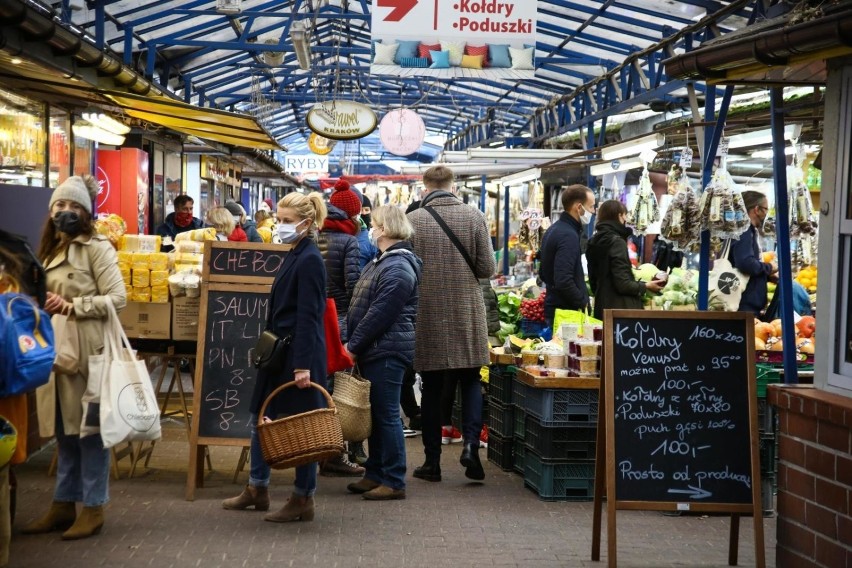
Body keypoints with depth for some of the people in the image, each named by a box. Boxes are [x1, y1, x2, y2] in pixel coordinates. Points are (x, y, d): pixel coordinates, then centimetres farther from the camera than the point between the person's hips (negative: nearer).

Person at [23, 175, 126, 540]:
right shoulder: (51, 250, 17)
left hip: (88, 352, -7)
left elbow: (118, 298, -13)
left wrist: (70, 307, -16)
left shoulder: (96, 247, -6)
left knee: (89, 428, -2)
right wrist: (41, 306, 5)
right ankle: (63, 505, 19)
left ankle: (93, 509, 6)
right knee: (64, 431, 12)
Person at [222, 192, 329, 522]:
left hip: (299, 352, -10)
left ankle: (303, 500, 10)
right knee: (261, 418, 16)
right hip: (280, 349, 10)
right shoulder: (294, 256, 12)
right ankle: (257, 489, 28)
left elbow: (308, 316, -20)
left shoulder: (310, 260, -16)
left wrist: (303, 365, -23)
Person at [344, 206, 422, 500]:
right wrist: (354, 345, 14)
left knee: (386, 415, -5)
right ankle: (375, 474, 24)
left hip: (387, 351, -10)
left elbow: (379, 315, -20)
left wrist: (353, 346, -15)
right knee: (375, 414, 15)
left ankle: (394, 482, 1)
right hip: (373, 351, 10)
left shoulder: (398, 269, -17)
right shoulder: (382, 262, 16)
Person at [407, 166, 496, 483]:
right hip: (466, 314, 0)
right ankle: (470, 443, -5)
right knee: (470, 380, 14)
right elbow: (487, 268, -3)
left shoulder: (413, 220, -7)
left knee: (431, 388, 9)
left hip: (427, 314, 0)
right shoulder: (474, 217, -4)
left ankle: (432, 461, 14)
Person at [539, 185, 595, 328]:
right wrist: (584, 303, -13)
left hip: (553, 307, 10)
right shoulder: (568, 235, -17)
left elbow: (544, 273, 22)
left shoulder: (553, 230, 13)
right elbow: (563, 281, -26)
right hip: (568, 313, -10)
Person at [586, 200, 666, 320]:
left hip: (602, 307, 8)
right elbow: (623, 284, -18)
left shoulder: (594, 241, 9)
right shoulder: (617, 241, -14)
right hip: (620, 308, -8)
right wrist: (646, 286, -4)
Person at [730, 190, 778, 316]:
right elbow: (745, 263, -27)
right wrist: (769, 267, -10)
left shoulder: (749, 231, 20)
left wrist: (768, 275, 13)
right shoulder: (744, 232, -13)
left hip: (751, 303, 11)